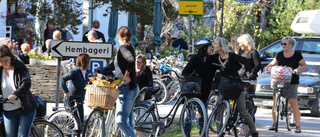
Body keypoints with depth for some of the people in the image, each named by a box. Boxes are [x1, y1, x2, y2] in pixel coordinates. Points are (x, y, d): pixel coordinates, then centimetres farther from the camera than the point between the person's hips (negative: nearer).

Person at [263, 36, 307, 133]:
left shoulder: (297, 55, 2)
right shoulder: (279, 55, 10)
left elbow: (305, 66, 7)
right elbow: (273, 63, 20)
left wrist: (298, 69, -13)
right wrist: (268, 66, -2)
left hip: (292, 82, -3)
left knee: (294, 104, -6)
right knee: (275, 103, 0)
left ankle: (298, 126, 0)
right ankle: (274, 124, 12)